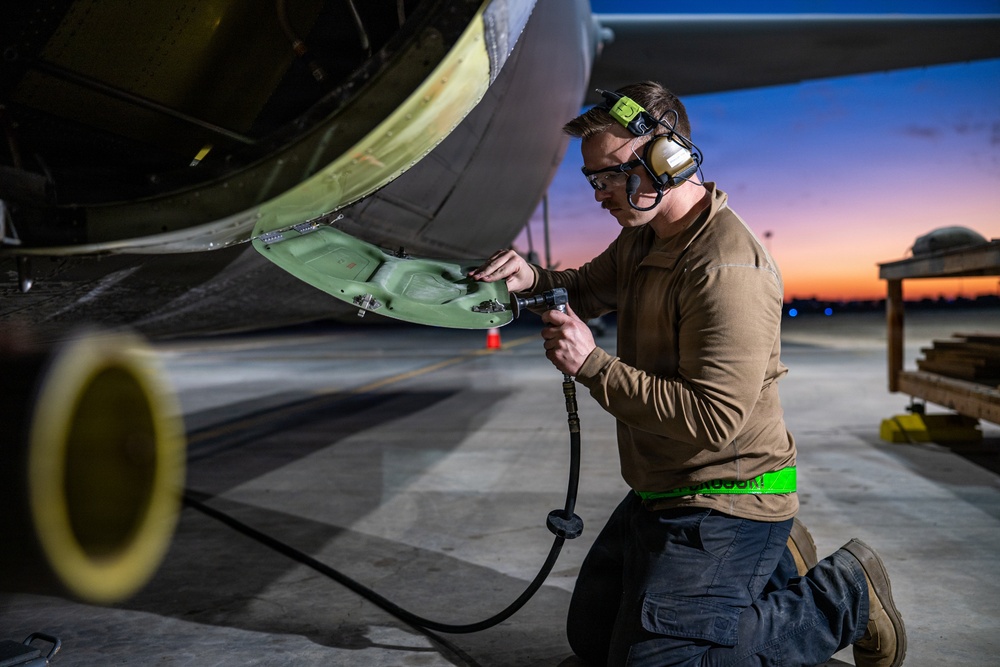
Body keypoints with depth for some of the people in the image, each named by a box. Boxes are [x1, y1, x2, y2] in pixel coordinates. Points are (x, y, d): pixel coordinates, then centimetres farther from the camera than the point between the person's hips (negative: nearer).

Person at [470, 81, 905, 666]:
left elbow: (712, 419, -30)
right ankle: (768, 561, 24)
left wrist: (593, 365, -26)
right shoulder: (643, 239, 5)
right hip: (660, 494, 10)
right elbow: (590, 288, 21)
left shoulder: (728, 269, -26)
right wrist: (534, 280, -3)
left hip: (725, 502, -10)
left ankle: (841, 596, 6)